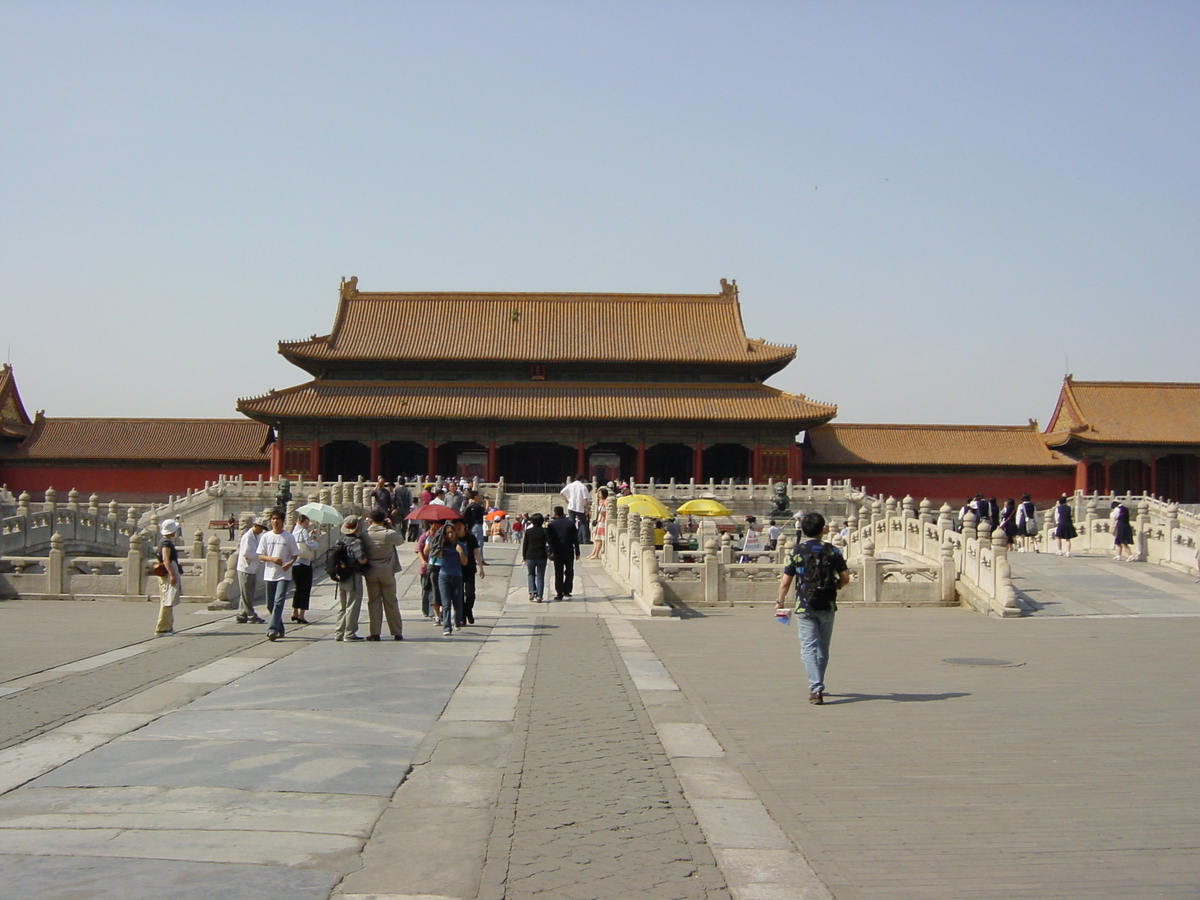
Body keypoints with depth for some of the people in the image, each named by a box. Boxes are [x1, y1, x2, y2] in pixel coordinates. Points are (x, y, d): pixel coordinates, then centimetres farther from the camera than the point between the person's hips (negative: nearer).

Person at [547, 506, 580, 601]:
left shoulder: (551, 524, -5)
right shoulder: (571, 523, -1)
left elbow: (549, 539, -4)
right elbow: (575, 539, -1)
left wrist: (551, 552, 7)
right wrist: (577, 552, 3)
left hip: (557, 553, -1)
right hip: (569, 552, 1)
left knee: (558, 573, 4)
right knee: (569, 572, 15)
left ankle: (559, 593, 2)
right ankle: (567, 590, 9)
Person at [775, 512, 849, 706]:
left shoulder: (797, 552, -4)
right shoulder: (833, 551, 0)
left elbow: (785, 582, -4)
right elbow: (845, 578, 0)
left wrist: (781, 601, 11)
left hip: (805, 607, -2)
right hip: (827, 606, 2)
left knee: (809, 647, -3)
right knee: (823, 648, 16)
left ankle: (815, 689, -17)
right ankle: (817, 686, 27)